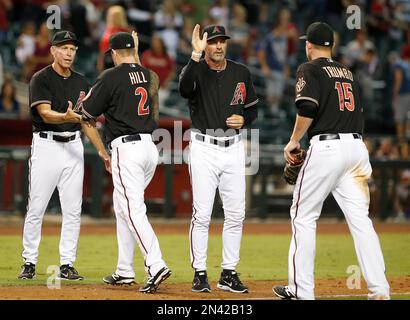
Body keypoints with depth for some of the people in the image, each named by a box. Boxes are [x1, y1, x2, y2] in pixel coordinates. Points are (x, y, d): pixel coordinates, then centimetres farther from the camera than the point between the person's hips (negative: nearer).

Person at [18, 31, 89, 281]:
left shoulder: (81, 82, 13)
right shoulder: (41, 79, -5)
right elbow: (45, 114, -18)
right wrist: (66, 117, -38)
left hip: (74, 145, 5)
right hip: (46, 145, -5)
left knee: (73, 209, 2)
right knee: (36, 208, -3)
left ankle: (67, 264, 8)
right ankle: (29, 263, 5)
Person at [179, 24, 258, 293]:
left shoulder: (241, 73, 8)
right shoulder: (196, 70, -5)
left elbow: (253, 108, 17)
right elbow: (185, 89, -29)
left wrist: (244, 119, -5)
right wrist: (196, 55, -34)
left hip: (234, 148, 4)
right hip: (204, 148, -4)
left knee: (236, 214, 4)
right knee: (202, 214, -5)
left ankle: (229, 274, 13)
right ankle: (200, 274, 3)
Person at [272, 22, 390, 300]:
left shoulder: (310, 70, 1)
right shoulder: (347, 72, 22)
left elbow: (308, 108, -14)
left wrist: (294, 141, -3)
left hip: (326, 147, -6)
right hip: (357, 145, 6)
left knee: (303, 216, 6)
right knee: (360, 218, 2)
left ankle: (301, 290, 6)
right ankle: (380, 291, -6)